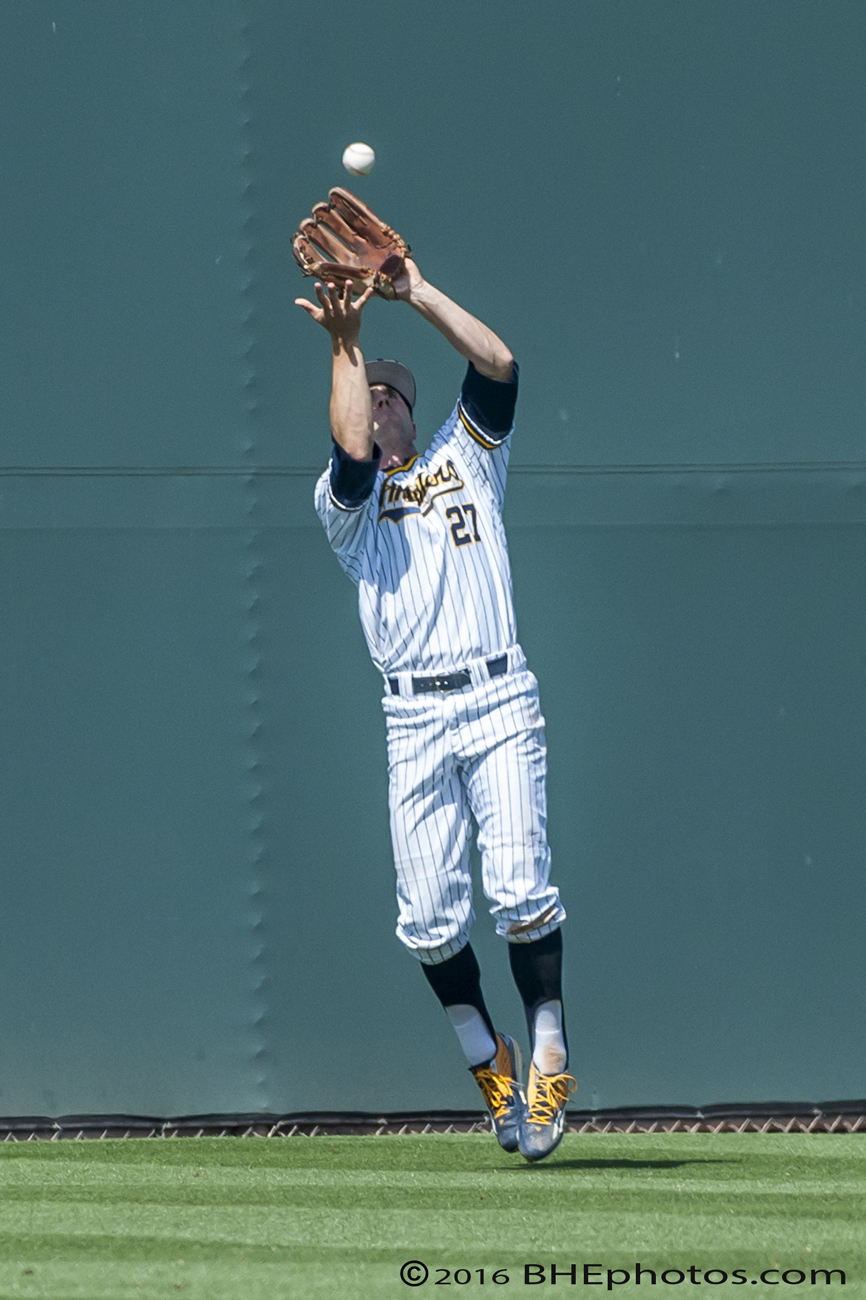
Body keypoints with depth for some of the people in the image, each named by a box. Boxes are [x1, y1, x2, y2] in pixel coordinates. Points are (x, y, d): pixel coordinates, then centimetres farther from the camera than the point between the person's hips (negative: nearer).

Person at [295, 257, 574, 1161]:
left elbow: (500, 366, 1)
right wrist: (343, 343, -5)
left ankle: (549, 1061, -7)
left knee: (520, 889, -14)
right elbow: (354, 451, -10)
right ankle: (487, 1062, 15)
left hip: (499, 703, -1)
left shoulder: (466, 457, 17)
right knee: (430, 917, -3)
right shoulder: (345, 499, 14)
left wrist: (415, 291, 1)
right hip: (414, 720, 1)